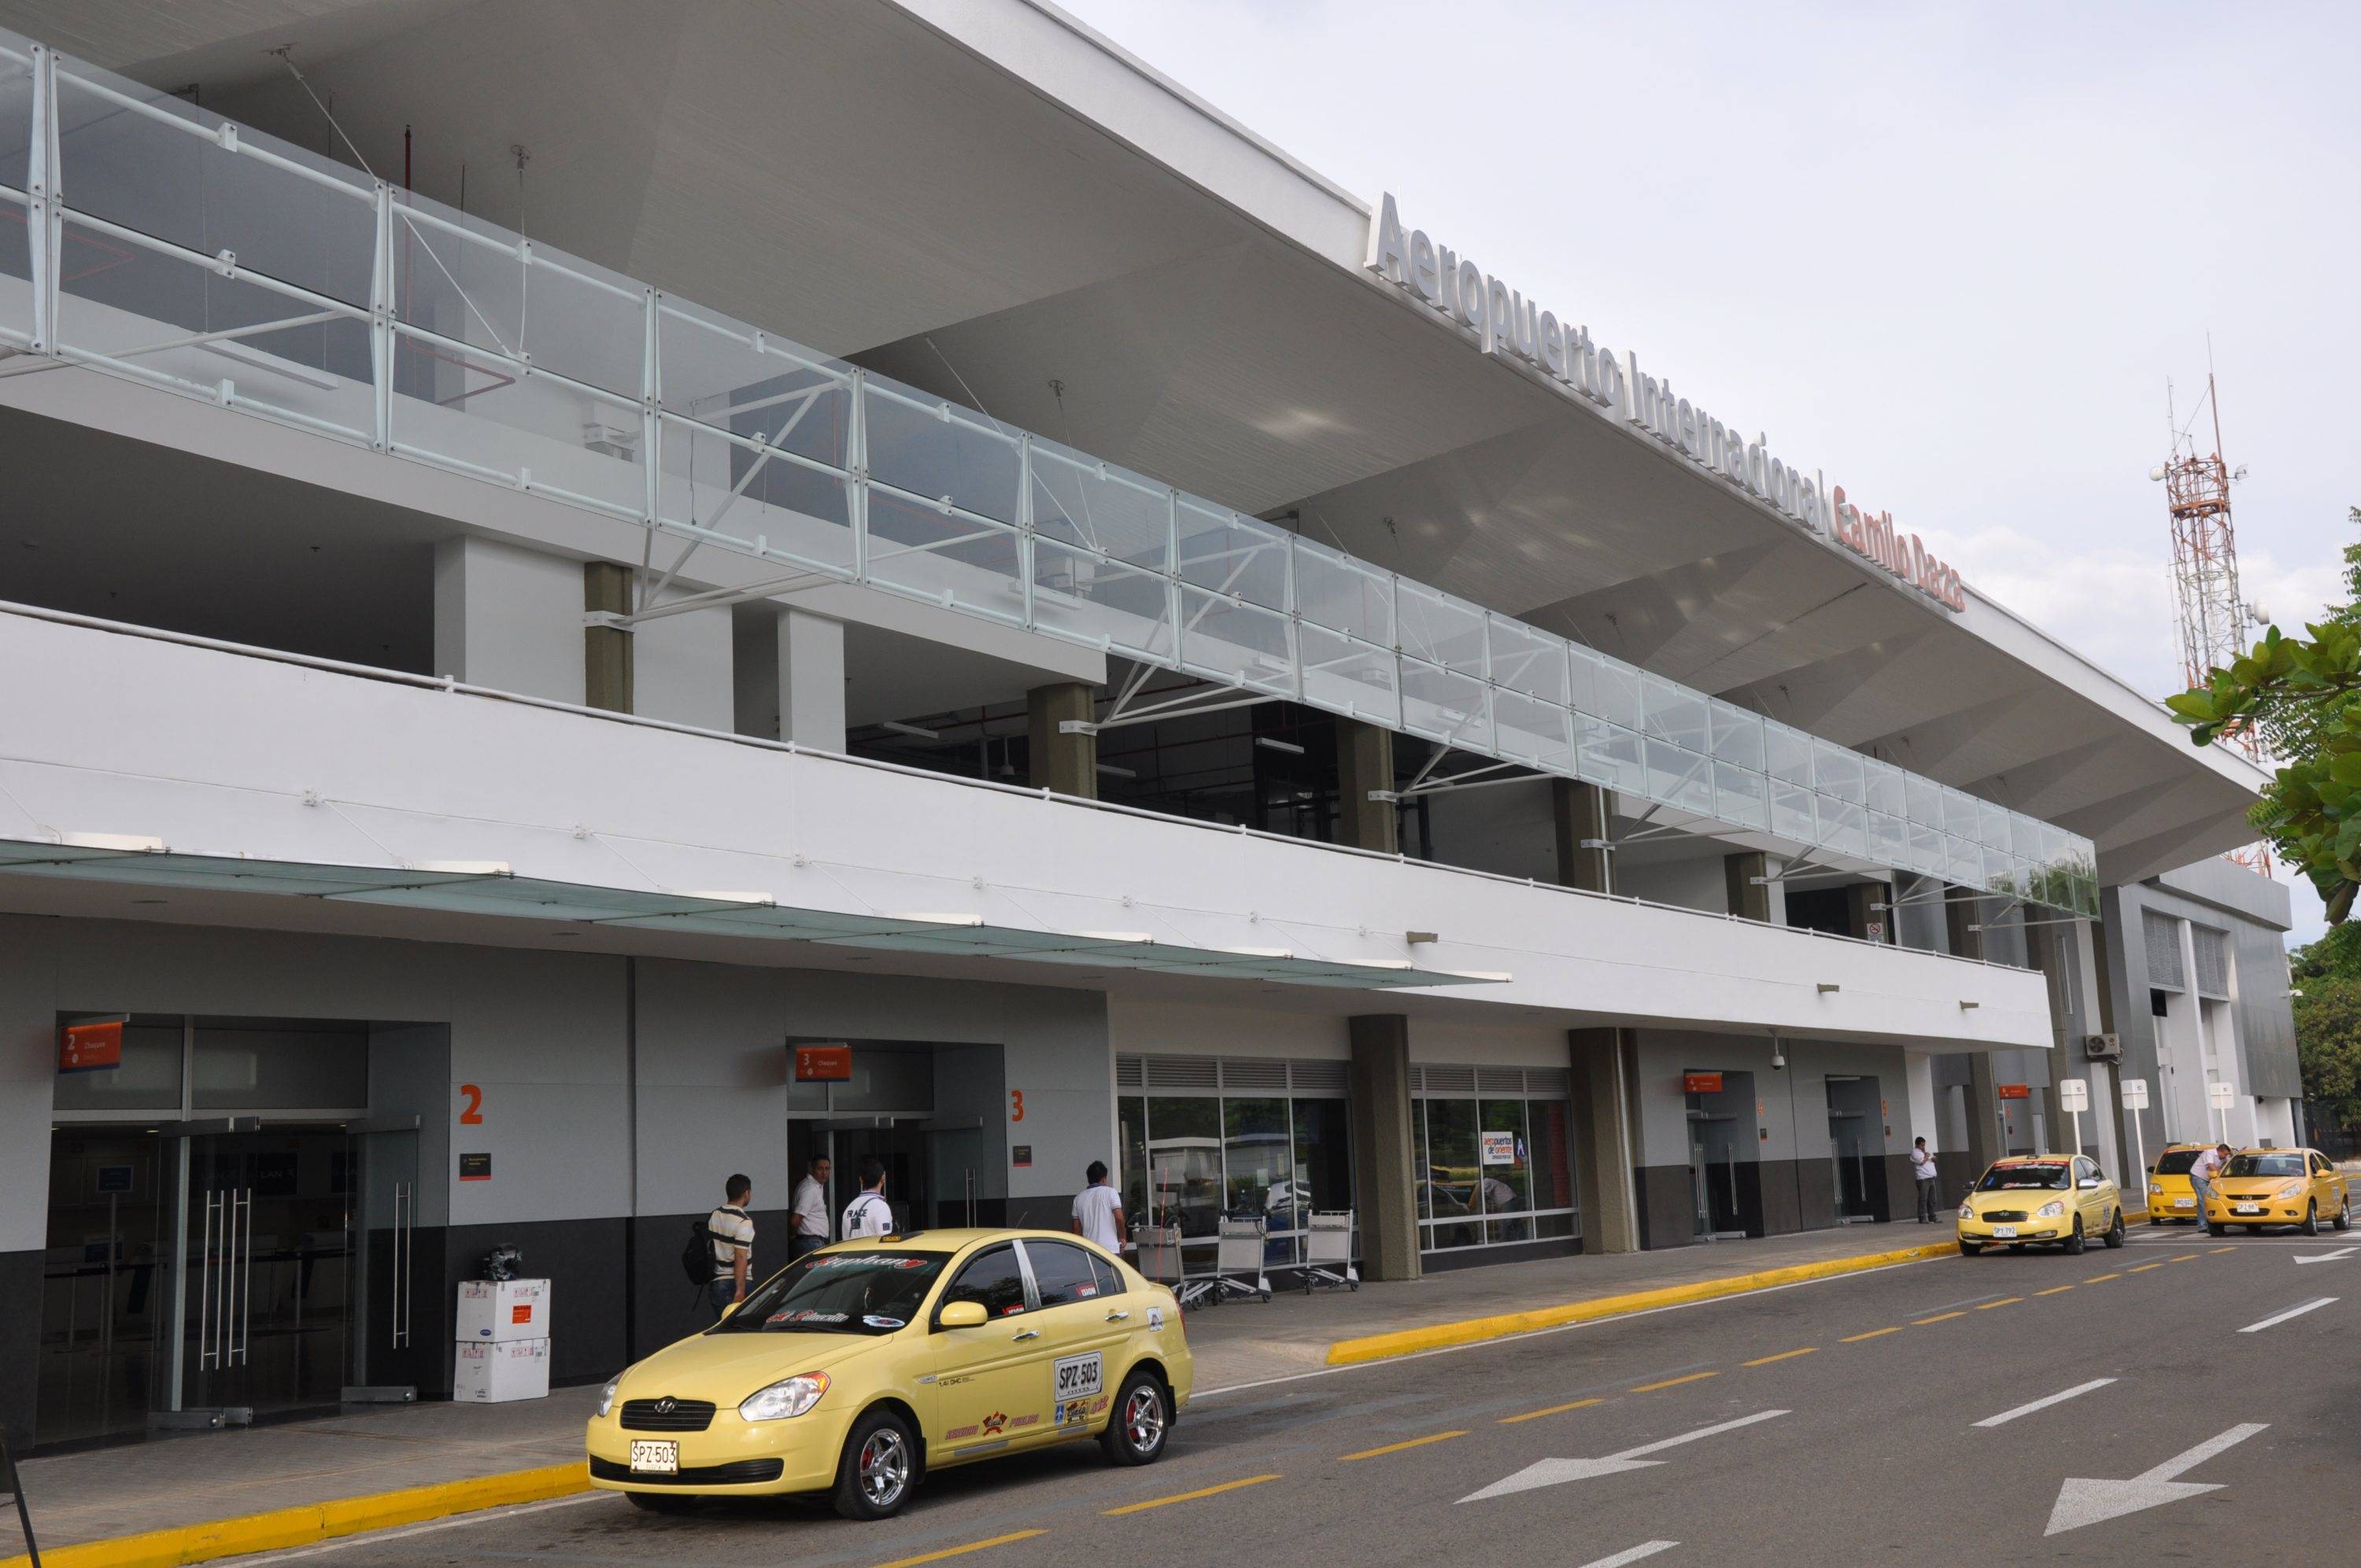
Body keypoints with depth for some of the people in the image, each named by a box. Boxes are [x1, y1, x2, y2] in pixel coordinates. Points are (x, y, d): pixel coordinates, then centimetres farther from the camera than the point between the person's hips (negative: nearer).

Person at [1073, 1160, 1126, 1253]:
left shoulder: (1079, 1198, 10)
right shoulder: (1110, 1192, -2)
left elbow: (1077, 1228, 12)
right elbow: (1119, 1218, -10)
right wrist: (1122, 1238, 2)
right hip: (1111, 1248, -4)